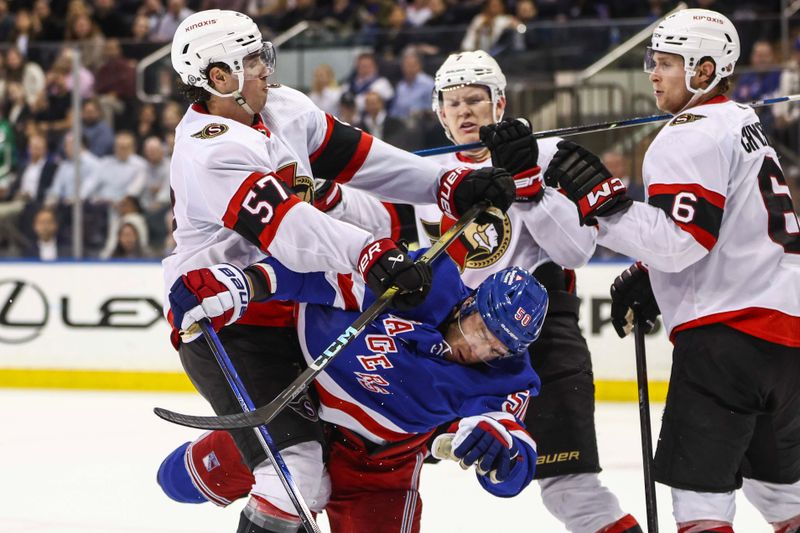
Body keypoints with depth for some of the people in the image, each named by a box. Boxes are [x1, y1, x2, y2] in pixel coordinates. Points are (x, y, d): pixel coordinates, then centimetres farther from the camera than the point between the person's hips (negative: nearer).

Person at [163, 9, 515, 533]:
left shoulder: (283, 110, 5)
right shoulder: (209, 153, -23)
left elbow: (358, 156, 5)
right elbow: (286, 226, -34)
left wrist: (451, 183, -4)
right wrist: (373, 257, -45)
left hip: (283, 316, 9)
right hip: (225, 329, -9)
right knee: (294, 455, -19)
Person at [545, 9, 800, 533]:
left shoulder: (693, 134, -11)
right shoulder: (744, 126, 20)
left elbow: (680, 240, -20)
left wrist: (603, 199, -19)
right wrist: (646, 279, 20)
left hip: (729, 325, -10)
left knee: (699, 480, -10)